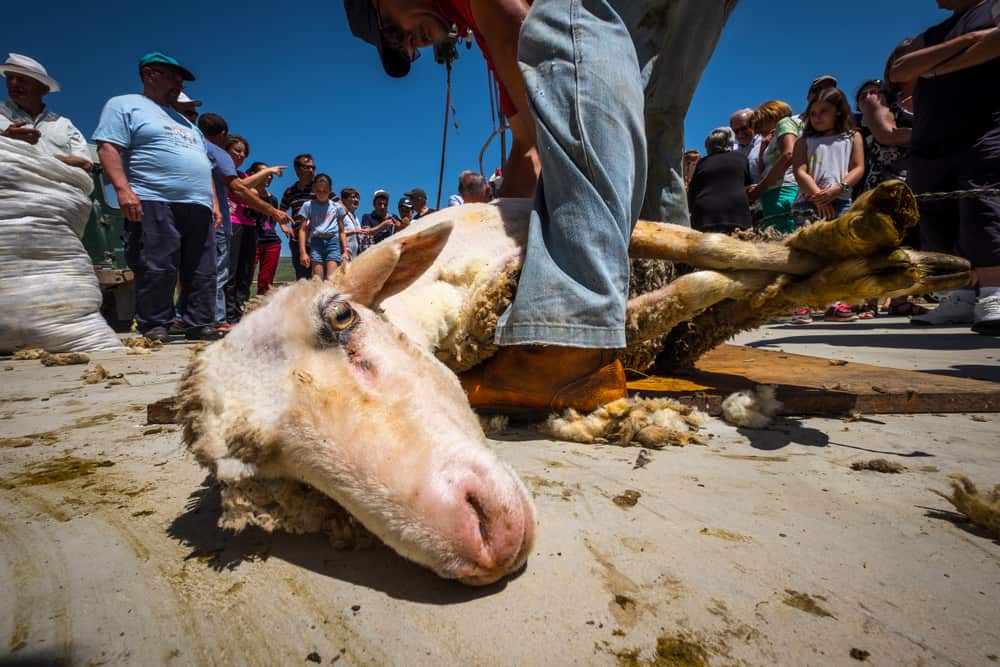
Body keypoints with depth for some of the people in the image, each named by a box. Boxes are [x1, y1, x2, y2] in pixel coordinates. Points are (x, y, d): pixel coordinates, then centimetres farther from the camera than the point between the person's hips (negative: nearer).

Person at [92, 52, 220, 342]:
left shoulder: (184, 122, 32)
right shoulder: (124, 106, 10)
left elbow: (203, 166, 30)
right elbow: (108, 148, -3)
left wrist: (213, 201, 18)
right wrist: (123, 189, -17)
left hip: (198, 207, 7)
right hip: (154, 204, -7)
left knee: (202, 273, 1)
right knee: (156, 270, -11)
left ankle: (200, 325, 4)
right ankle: (154, 328, -3)